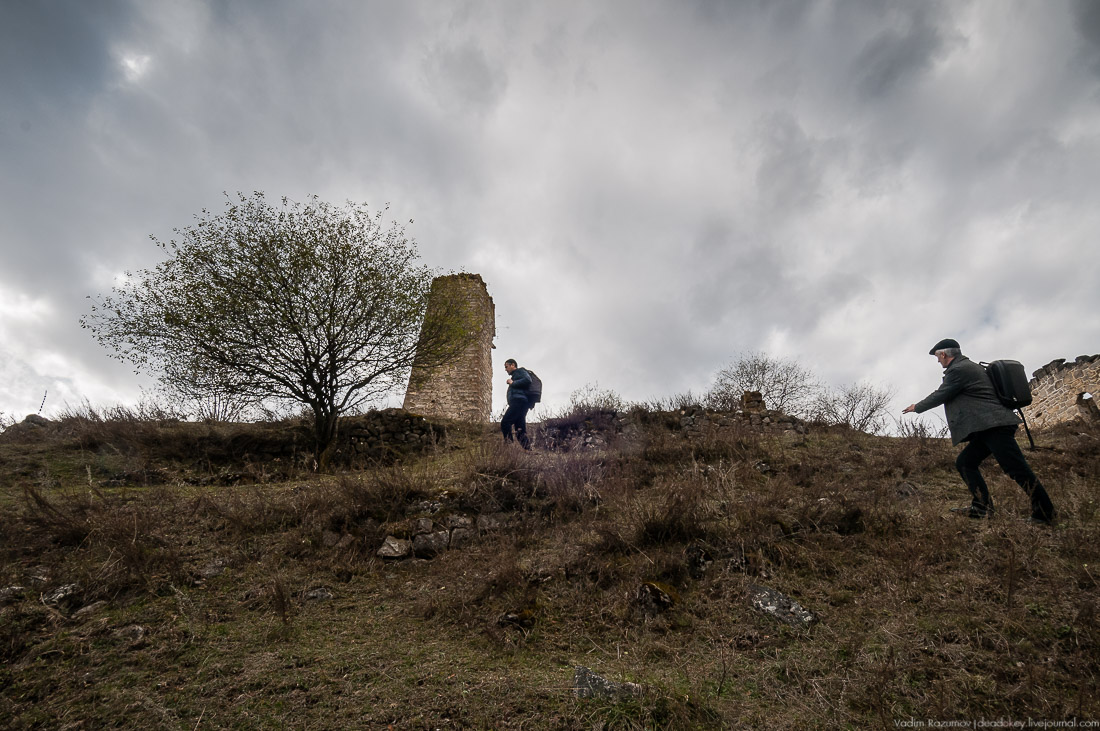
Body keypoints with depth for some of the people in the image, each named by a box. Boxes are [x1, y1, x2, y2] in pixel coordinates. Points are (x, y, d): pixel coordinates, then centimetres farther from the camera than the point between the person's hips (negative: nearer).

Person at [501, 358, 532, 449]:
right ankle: (526, 446, -11)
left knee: (505, 423, -19)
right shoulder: (515, 375, 36)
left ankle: (508, 443, -27)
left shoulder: (520, 371, 9)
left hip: (519, 401, -10)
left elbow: (527, 380, -11)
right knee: (520, 429, -1)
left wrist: (512, 383, -6)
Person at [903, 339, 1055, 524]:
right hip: (987, 427, 11)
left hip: (994, 426, -11)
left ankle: (1044, 514, -4)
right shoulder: (969, 366, 22)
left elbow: (940, 396, -5)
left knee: (1017, 469, -9)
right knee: (964, 462, 8)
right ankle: (981, 507, 7)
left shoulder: (957, 370, -10)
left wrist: (917, 407, 8)